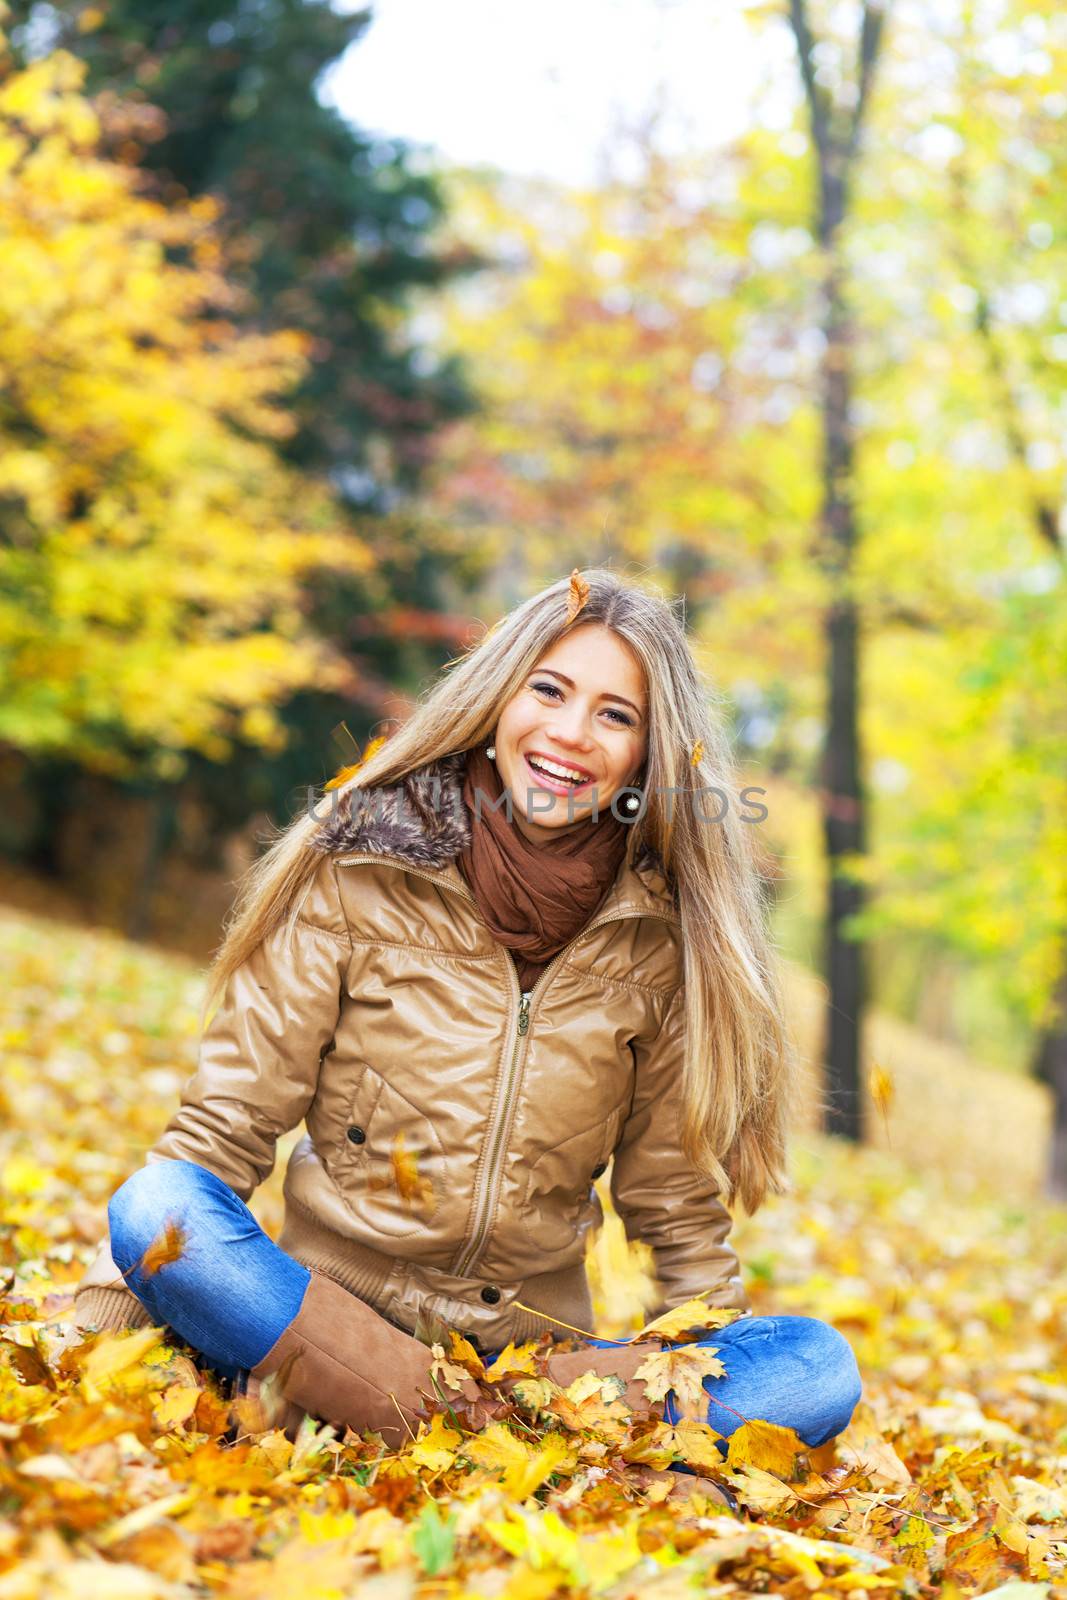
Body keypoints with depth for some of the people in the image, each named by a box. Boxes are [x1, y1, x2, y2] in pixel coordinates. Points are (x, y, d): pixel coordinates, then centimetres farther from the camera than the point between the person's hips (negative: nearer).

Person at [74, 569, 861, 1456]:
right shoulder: (360, 872, -4)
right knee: (156, 1210, -30)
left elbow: (675, 1202, 11)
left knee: (821, 1367, -20)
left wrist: (713, 1370, 1)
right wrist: (99, 1320, -13)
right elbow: (227, 1125, -4)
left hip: (535, 1345, 2)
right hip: (329, 1309, -1)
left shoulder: (658, 933, 2)